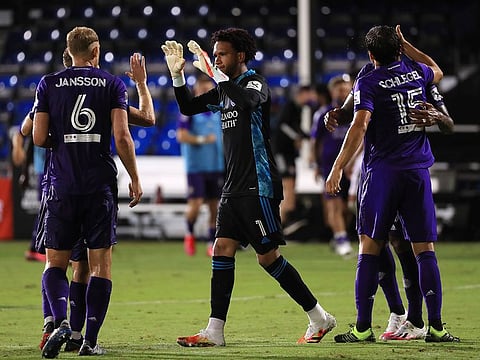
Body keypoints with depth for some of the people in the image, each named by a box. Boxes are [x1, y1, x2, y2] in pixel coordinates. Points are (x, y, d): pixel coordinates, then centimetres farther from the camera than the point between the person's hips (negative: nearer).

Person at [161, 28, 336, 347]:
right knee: (222, 250, 0)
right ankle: (214, 331, -2)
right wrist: (177, 74, 9)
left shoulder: (255, 83, -9)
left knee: (268, 256, -7)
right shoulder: (224, 89, 16)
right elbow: (188, 107, 23)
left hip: (259, 186, -8)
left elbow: (247, 101, -33)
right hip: (234, 188, 8)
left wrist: (215, 73, -28)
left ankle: (319, 318, 4)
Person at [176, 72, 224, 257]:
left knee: (215, 207, 4)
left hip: (217, 166, 5)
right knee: (195, 204, -11)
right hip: (196, 166, -4)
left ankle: (212, 244, 13)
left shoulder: (218, 110, 12)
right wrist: (201, 140, -20)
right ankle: (189, 234, 16)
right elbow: (181, 135, -11)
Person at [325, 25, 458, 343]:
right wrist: (407, 46, 39)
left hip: (382, 172, -3)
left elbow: (360, 126, -17)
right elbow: (437, 72, 34)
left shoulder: (368, 83, -4)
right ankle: (436, 326, -2)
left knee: (370, 249, 2)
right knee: (425, 249, 4)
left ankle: (364, 328, -2)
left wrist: (338, 168, -17)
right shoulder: (415, 72, 9)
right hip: (418, 172, 3)